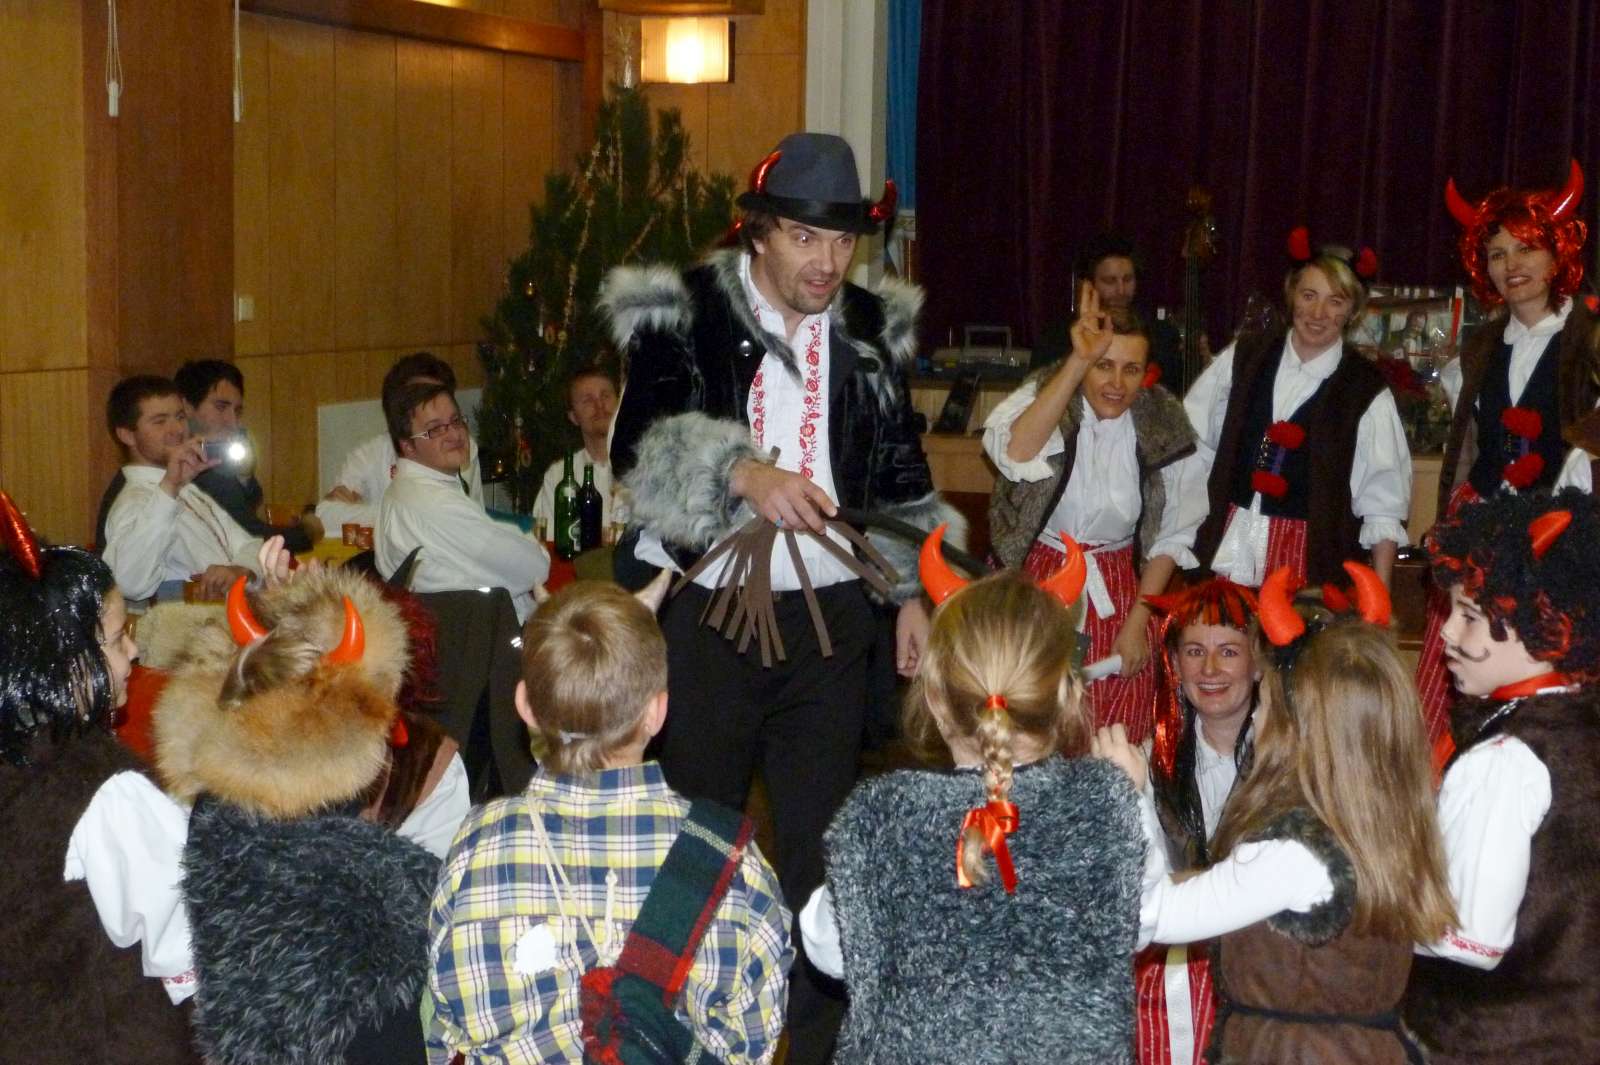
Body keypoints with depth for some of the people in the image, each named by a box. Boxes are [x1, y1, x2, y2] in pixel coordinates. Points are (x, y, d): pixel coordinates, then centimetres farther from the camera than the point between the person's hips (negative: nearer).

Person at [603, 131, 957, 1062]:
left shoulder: (874, 330, 9)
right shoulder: (683, 314, -5)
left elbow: (901, 473, 17)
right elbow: (641, 438, -20)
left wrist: (913, 590, 11)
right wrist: (743, 473, -36)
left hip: (829, 614, 3)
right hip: (708, 609, -3)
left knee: (821, 837, 8)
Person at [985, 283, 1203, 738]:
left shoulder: (1162, 424, -6)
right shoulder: (1046, 393, -12)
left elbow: (1172, 534, 3)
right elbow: (1015, 454, -36)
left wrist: (1137, 623, -1)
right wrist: (1079, 361, -36)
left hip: (1120, 591, 2)